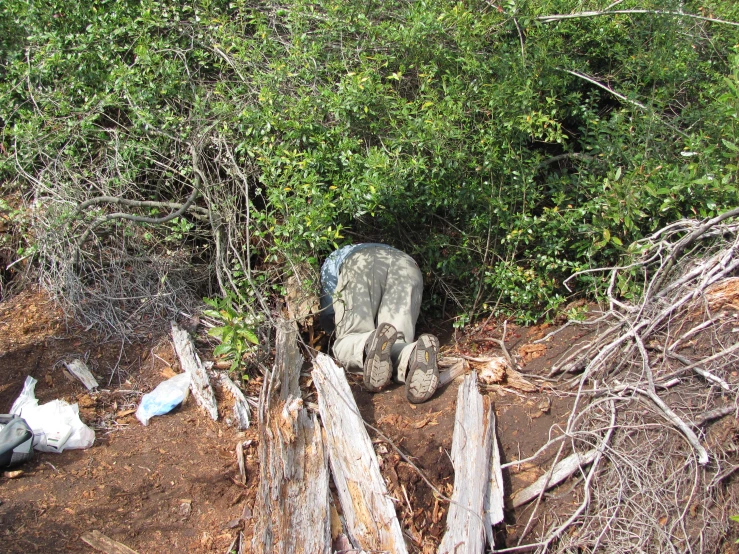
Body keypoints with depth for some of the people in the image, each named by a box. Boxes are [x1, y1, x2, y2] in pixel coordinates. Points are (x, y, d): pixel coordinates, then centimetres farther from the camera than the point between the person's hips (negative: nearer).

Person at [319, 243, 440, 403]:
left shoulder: (331, 260, 45)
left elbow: (327, 319, 40)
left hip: (361, 267, -3)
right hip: (408, 266, 3)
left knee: (347, 343, -5)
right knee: (396, 345, -4)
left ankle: (372, 345, -44)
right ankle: (413, 357, -44)